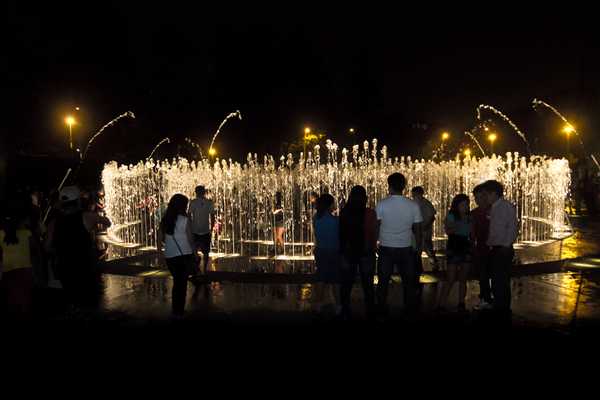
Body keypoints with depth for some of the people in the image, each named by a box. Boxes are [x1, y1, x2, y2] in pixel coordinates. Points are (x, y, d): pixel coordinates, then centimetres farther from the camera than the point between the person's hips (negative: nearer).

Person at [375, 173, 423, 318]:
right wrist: (419, 248, 13)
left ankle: (382, 311, 19)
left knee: (383, 282, 12)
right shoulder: (413, 205, -6)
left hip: (386, 248, -1)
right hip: (406, 249, 1)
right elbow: (417, 230, 0)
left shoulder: (382, 204, -10)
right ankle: (410, 310, 23)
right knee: (409, 281, 15)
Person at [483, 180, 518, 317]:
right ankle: (498, 309, 24)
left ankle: (504, 309, 9)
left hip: (503, 250, -8)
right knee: (496, 281, 14)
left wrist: (506, 245, -10)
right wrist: (489, 244, 10)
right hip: (494, 250, 8)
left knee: (502, 281, -1)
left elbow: (513, 227, -15)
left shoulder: (507, 206, -10)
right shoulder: (493, 208, 13)